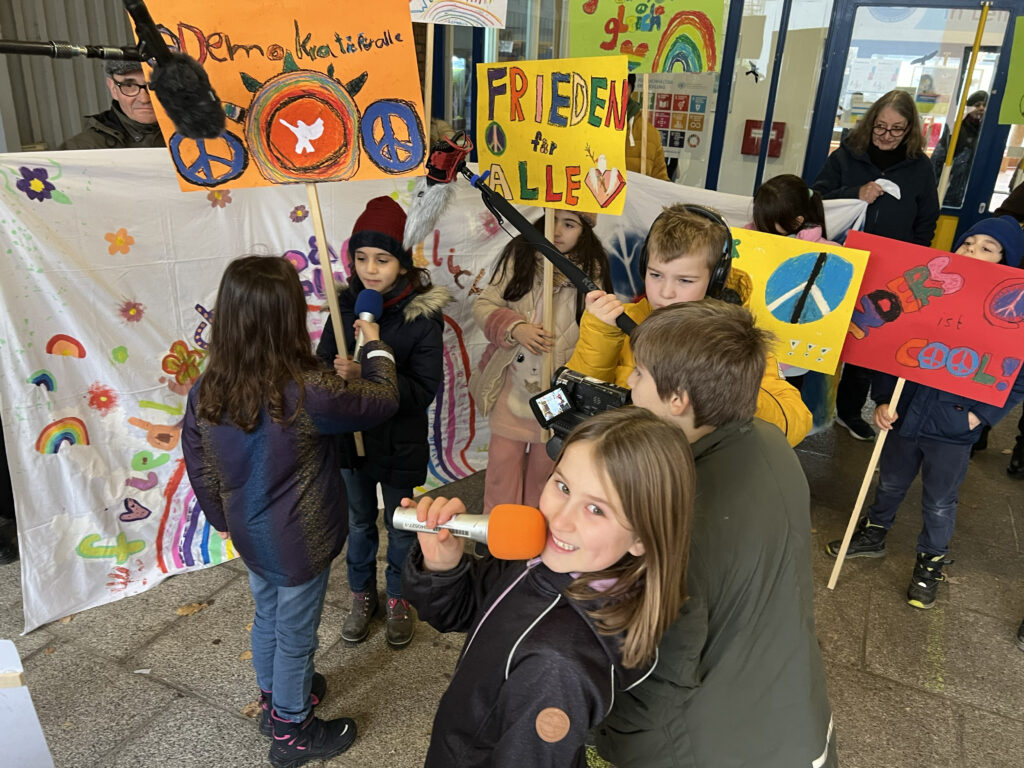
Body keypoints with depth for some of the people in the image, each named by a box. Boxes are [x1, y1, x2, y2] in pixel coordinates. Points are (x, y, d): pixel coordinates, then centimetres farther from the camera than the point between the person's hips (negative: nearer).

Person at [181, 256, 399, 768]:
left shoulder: (204, 394, -13)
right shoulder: (308, 394, -32)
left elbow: (200, 470, 0)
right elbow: (382, 400, -17)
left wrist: (223, 519, 17)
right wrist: (376, 346, 0)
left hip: (249, 535, 6)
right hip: (300, 544, -6)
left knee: (267, 616, 29)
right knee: (295, 637, 16)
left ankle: (274, 698, 53)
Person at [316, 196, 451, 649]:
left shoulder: (423, 317, -18)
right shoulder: (346, 305, -6)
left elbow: (424, 390, -21)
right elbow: (323, 361, 1)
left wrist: (367, 375, -33)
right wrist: (337, 371, -23)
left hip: (400, 445, -3)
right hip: (351, 436, 3)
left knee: (401, 526, 16)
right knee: (359, 522, 21)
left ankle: (398, 599, 41)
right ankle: (362, 595, 45)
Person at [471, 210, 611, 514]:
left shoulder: (593, 271, -8)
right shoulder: (520, 255, -5)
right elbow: (483, 305, -5)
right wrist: (515, 328, -23)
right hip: (512, 384, 1)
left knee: (545, 465, 15)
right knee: (503, 461, 7)